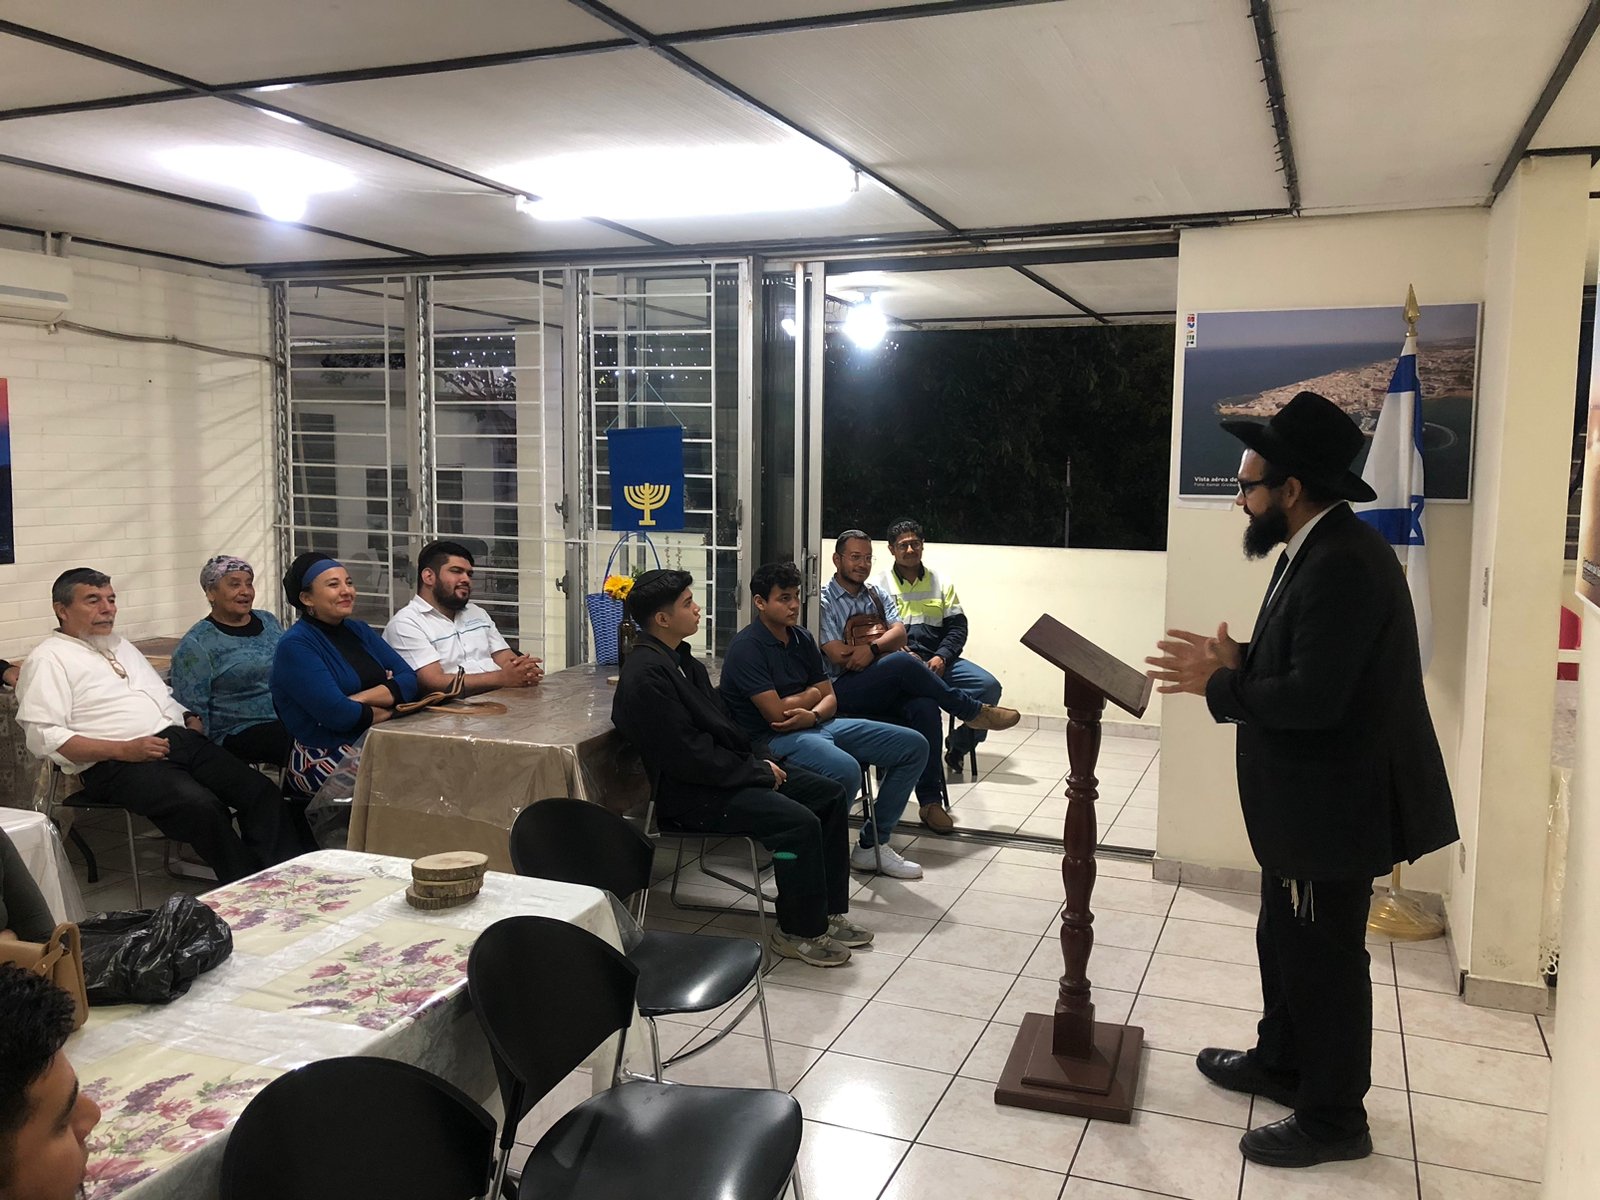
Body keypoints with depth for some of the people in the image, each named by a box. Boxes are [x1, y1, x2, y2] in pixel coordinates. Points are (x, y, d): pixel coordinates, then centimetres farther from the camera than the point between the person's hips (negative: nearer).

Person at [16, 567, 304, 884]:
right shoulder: (48, 659, 2)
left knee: (261, 791, -14)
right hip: (117, 764, -8)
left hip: (179, 739, 8)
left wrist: (189, 719, 10)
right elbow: (43, 737, -10)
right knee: (203, 806, -32)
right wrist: (124, 750, -17)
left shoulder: (120, 645, 26)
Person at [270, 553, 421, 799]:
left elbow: (410, 680, 3)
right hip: (324, 758, -7)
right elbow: (337, 714, -19)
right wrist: (386, 711, -2)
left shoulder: (359, 631, 15)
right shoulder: (294, 646, -7)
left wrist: (363, 698, -13)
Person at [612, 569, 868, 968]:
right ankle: (799, 932, -5)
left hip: (732, 768, 10)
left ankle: (829, 911, 12)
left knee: (830, 794, 4)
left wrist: (764, 759, 2)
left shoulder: (682, 659, 11)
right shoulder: (646, 676, -20)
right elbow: (691, 757, -23)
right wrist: (759, 772, -15)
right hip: (693, 793, -10)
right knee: (799, 822, -25)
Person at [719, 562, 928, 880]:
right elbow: (776, 713, -18)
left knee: (914, 746, 1)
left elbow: (830, 698, 13)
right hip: (775, 736, -8)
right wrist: (812, 693, 1)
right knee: (845, 769, -39)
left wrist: (813, 714, -12)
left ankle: (872, 845, 8)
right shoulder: (746, 648, -13)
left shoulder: (802, 639, 12)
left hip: (818, 724, 9)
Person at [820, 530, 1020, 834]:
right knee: (904, 663, -32)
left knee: (925, 706, -27)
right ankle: (973, 711, -15)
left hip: (885, 689, 5)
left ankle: (930, 800, -24)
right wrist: (887, 650, -3)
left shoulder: (878, 595, 18)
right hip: (844, 689, -5)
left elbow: (899, 633, 1)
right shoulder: (824, 600, 0)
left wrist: (872, 648, -21)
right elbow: (837, 655, -10)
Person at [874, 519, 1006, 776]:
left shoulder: (941, 583, 18)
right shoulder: (878, 586, 9)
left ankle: (958, 746, 0)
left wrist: (942, 657, -7)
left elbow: (957, 626, 12)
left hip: (938, 660, 4)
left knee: (989, 686, -19)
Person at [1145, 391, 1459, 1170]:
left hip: (1333, 805, -10)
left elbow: (1313, 695, -30)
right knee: (1285, 941, 23)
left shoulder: (1342, 562, -26)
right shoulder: (1319, 549, 8)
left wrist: (1219, 685, -17)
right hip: (1306, 798, 10)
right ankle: (1281, 1062, 42)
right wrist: (1236, 664, -1)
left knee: (1323, 958, 5)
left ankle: (1334, 1119, 23)